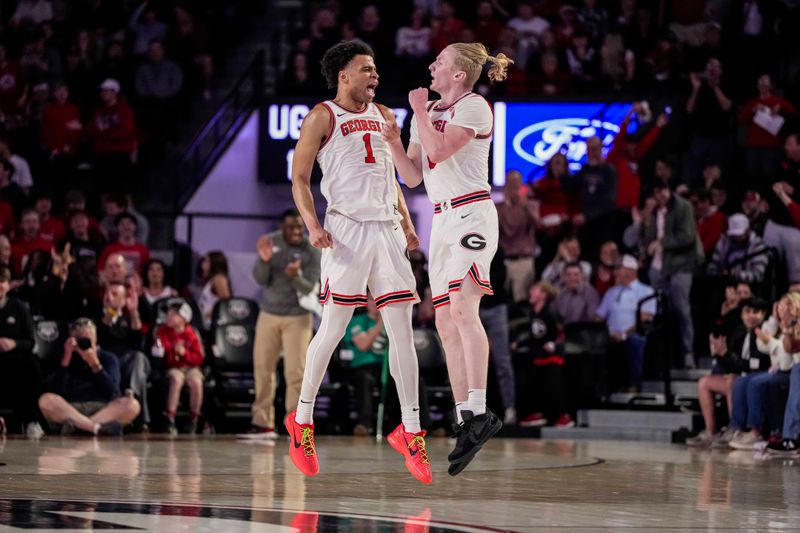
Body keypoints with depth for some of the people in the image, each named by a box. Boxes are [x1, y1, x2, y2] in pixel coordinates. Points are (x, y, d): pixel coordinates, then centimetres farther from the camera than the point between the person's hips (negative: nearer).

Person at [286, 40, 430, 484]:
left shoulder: (383, 115, 19)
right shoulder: (323, 117, 1)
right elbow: (299, 178, -1)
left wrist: (406, 223, 15)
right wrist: (312, 225, -14)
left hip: (387, 227, 5)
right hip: (347, 227, -5)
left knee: (402, 329, -1)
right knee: (334, 328, -4)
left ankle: (410, 430, -1)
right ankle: (302, 418, 11)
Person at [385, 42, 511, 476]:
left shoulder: (474, 107, -4)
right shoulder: (428, 112, 19)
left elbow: (438, 150, -17)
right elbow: (413, 176, 18)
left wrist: (420, 111, -4)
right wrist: (394, 143, 2)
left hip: (472, 213, -8)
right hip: (442, 220, 8)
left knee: (462, 308, -24)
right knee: (447, 324, 2)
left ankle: (478, 411, -31)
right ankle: (466, 423, 2)